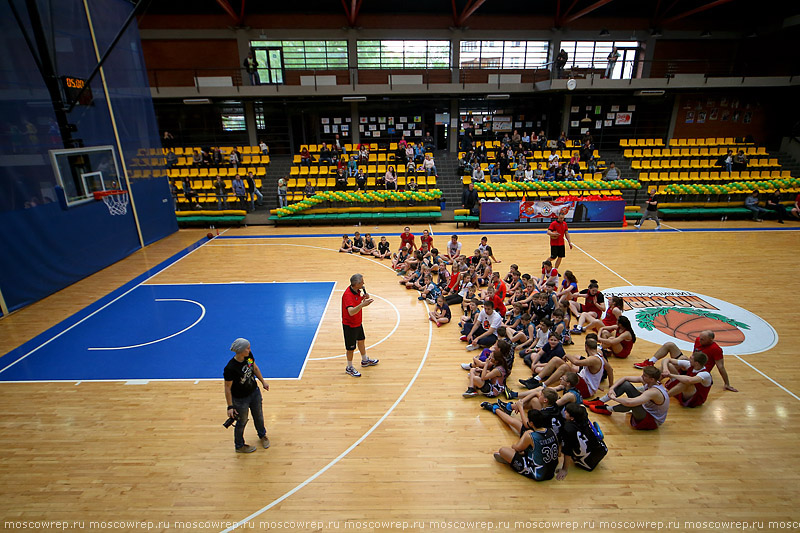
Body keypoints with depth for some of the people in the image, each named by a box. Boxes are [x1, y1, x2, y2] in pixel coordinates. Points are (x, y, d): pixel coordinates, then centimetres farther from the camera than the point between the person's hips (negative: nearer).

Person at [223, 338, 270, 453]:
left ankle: (262, 435, 55)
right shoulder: (230, 368, -33)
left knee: (258, 416, 26)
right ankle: (239, 446, 45)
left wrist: (263, 382, 11)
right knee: (242, 423, 17)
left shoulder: (249, 355, -15)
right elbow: (228, 388, -22)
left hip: (255, 393, 6)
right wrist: (230, 407, -16)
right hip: (240, 400, -6)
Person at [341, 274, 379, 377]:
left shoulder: (357, 290, -4)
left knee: (361, 341, 25)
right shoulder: (348, 295, -32)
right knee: (351, 347, 7)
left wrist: (363, 297, -5)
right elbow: (351, 312, -44)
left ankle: (365, 360, 47)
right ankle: (349, 368, 27)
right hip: (349, 325, -9)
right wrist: (362, 304, -58)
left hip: (358, 322, 9)